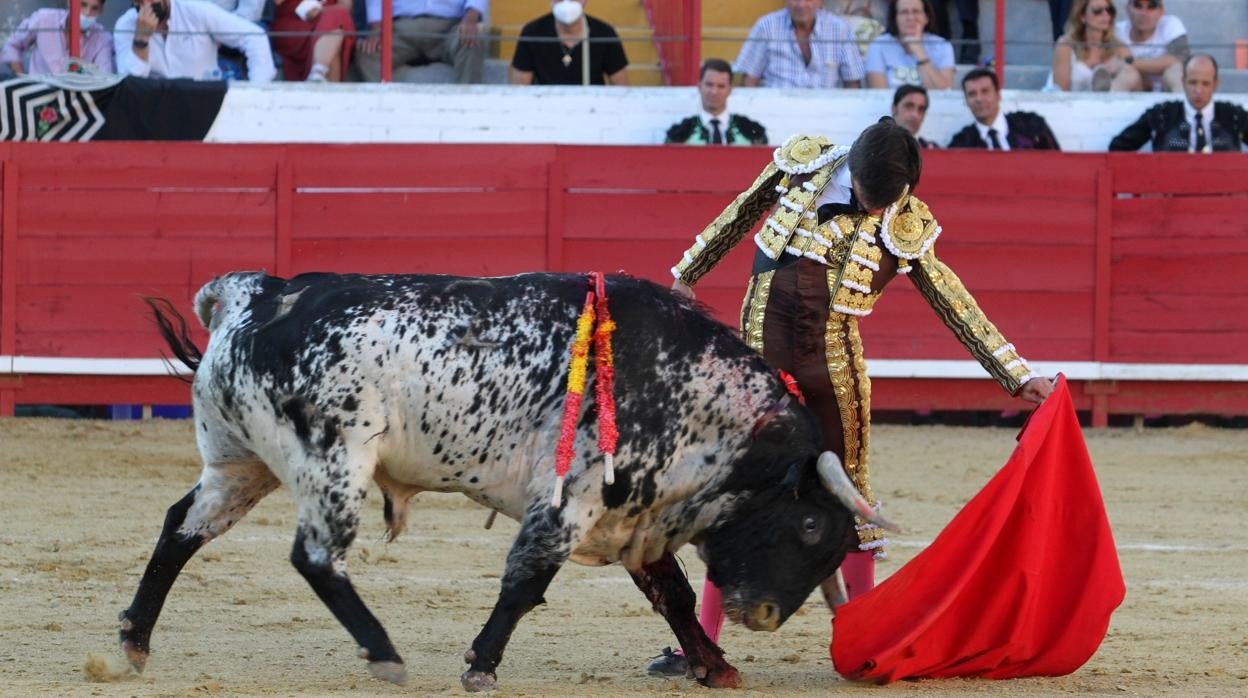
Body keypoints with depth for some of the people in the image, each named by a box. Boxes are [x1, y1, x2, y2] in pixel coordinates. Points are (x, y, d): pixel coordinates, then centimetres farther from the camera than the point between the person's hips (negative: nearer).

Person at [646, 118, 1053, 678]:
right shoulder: (803, 164, -4)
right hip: (762, 352, 0)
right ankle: (703, 639, 4)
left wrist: (1019, 375, -4)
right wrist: (688, 275, 20)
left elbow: (958, 307, -2)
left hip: (833, 360, 0)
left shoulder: (906, 228, -5)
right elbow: (739, 216, 11)